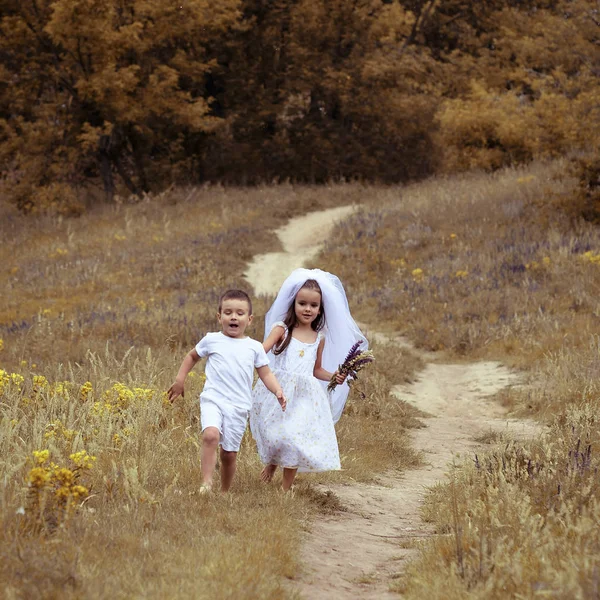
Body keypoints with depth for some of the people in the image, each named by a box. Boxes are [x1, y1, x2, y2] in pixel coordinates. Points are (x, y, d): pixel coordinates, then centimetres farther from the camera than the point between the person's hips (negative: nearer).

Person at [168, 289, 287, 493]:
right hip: (213, 400, -1)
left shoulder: (254, 347, 9)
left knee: (229, 453, 4)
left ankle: (225, 491, 21)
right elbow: (192, 356, 24)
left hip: (238, 407, 2)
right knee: (211, 435, -28)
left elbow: (266, 374, 10)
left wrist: (278, 391, -8)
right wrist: (180, 379, 16)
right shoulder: (211, 340, 8)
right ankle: (206, 483, -28)